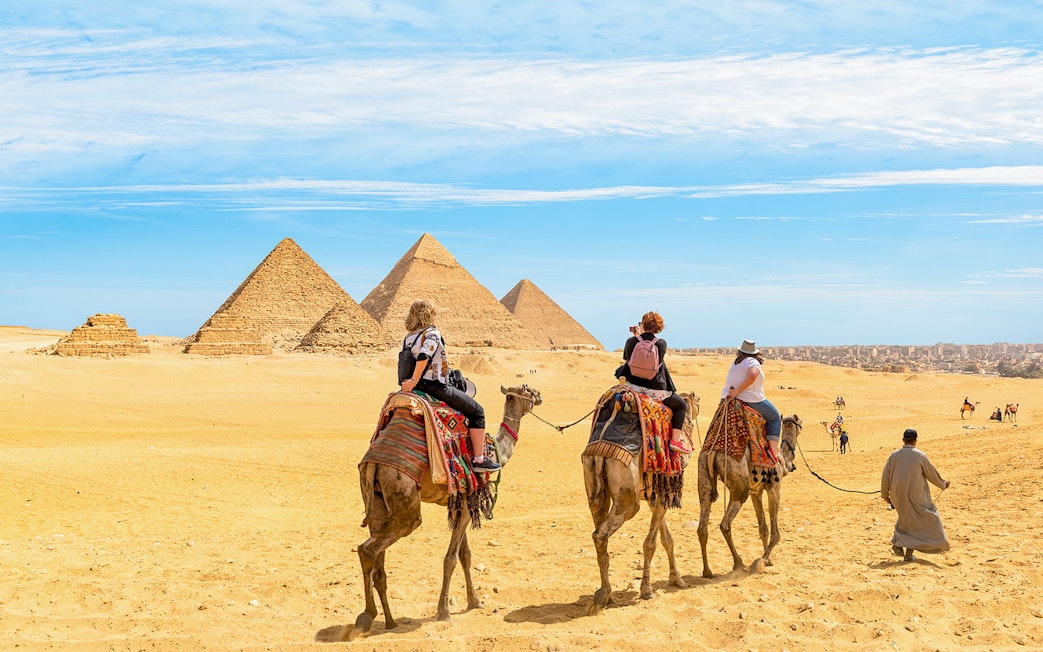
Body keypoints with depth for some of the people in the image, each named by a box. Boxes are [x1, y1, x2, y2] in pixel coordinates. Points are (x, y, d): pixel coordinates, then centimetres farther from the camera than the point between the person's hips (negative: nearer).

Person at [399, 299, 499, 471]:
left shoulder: (408, 338, 10)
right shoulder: (432, 334, -13)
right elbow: (423, 357, -29)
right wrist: (414, 381, -26)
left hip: (418, 387, 9)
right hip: (435, 387, -9)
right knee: (477, 411, 5)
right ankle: (479, 459, 2)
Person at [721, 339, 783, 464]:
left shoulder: (734, 363, 14)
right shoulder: (753, 362, -7)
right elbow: (752, 375, -28)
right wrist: (737, 391, -24)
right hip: (751, 400, -7)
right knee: (775, 417, 12)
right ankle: (773, 451, 0)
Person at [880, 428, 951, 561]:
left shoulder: (894, 455, 1)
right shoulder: (919, 455, -7)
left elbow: (885, 476, 4)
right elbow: (932, 473, 4)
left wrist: (885, 494, 17)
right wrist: (943, 484, 22)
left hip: (897, 496, 4)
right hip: (915, 495, -4)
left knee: (905, 518, 25)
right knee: (917, 523, 8)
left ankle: (897, 543, 13)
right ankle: (909, 553, 3)